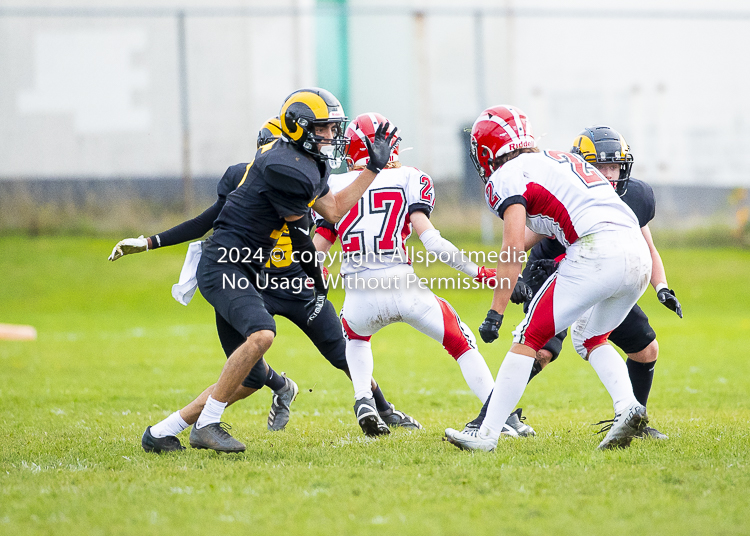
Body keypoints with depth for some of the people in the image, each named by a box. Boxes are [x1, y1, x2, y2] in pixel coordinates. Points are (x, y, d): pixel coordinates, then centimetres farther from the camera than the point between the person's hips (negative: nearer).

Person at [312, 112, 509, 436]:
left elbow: (316, 253, 8)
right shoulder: (409, 179, 5)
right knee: (462, 344, 17)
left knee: (356, 336, 37)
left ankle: (363, 401, 15)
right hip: (403, 288, -2)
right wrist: (477, 272, -1)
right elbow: (430, 240, -7)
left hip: (360, 298, 2)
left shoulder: (335, 188, 11)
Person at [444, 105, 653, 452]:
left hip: (598, 252, -8)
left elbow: (513, 247, -7)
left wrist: (496, 312, -8)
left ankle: (486, 433, 0)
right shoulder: (561, 159, 28)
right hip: (638, 257, 8)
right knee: (590, 339, 26)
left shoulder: (506, 178, 4)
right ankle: (628, 408, 3)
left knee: (529, 338, 1)